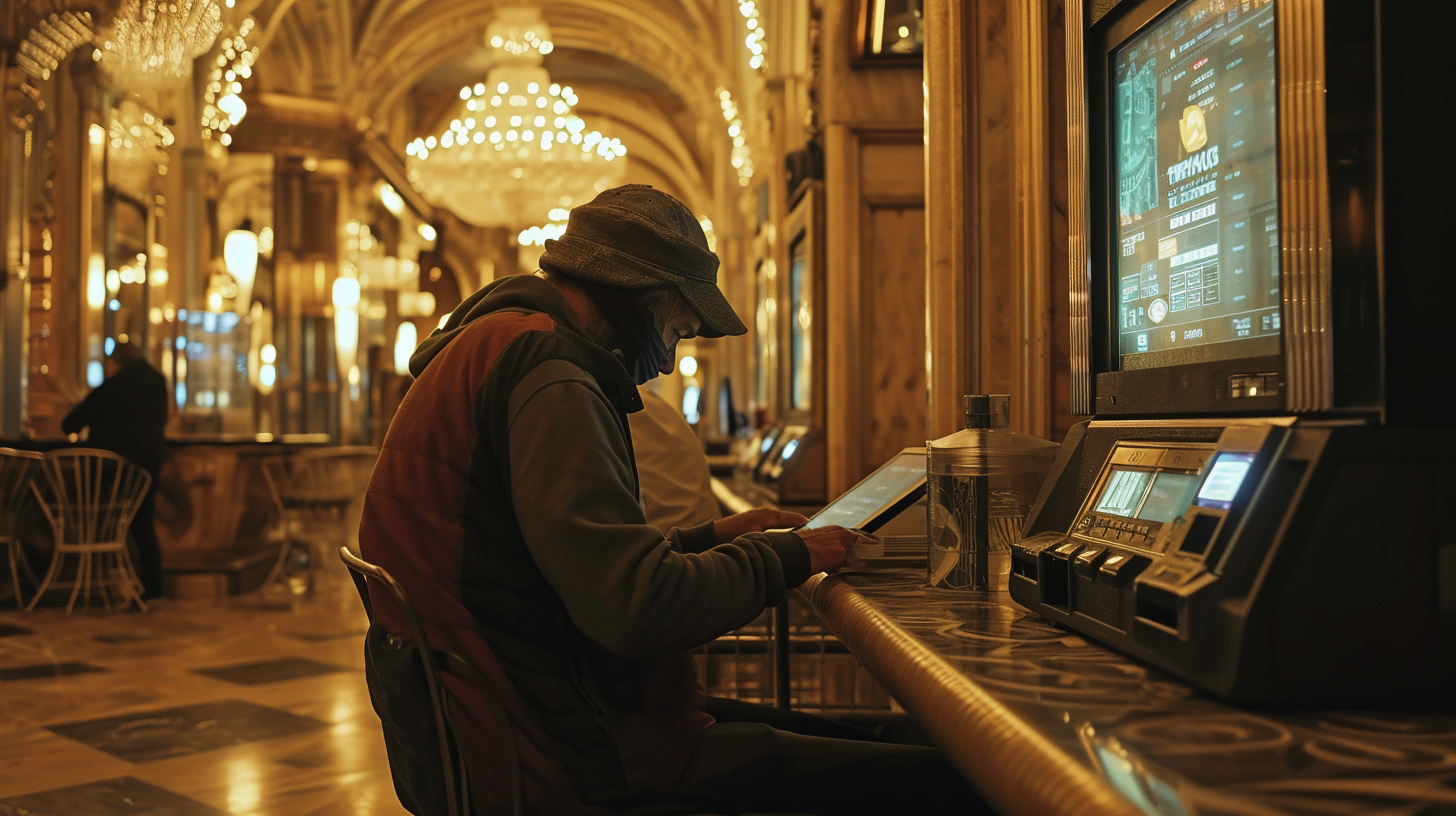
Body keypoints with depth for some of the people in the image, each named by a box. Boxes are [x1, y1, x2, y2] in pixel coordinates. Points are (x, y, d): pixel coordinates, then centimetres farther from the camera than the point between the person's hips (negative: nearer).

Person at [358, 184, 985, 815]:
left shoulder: (489, 348, 18)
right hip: (563, 763, -11)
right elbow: (638, 607, -24)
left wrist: (709, 538, 16)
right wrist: (783, 557, -8)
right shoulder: (545, 369, -16)